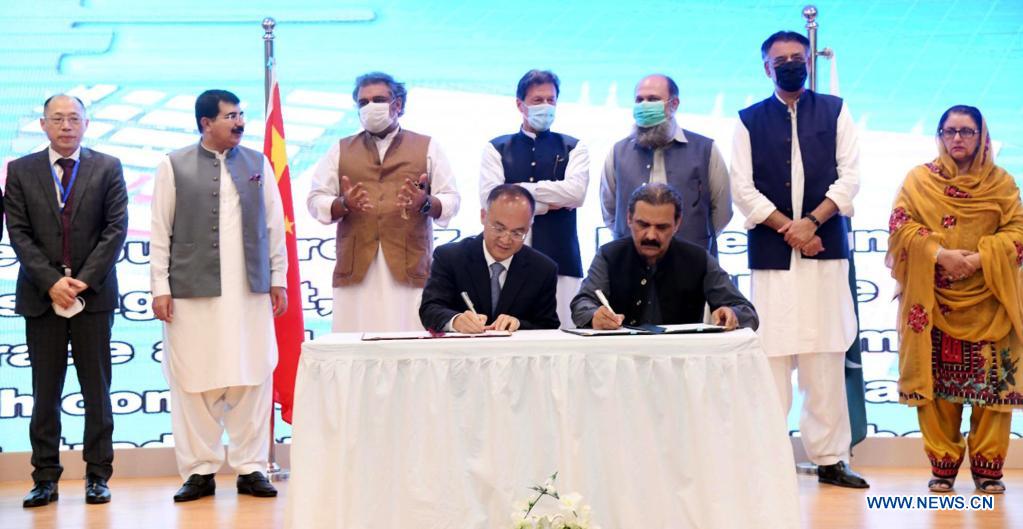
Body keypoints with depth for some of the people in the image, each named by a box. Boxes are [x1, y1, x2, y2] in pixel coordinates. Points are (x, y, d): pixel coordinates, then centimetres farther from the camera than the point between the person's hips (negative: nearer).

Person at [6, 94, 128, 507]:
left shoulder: (107, 168, 5)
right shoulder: (20, 171, 7)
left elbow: (116, 228, -2)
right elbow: (18, 233, 0)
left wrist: (84, 280, -11)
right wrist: (51, 282, -11)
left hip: (94, 294, -1)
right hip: (41, 295, 1)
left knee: (97, 390, 4)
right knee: (45, 392, 4)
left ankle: (97, 476, 10)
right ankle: (45, 479, 8)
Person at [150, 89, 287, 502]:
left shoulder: (258, 163, 11)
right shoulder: (174, 166, 3)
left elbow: (274, 225, 12)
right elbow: (160, 232, 2)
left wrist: (278, 278, 8)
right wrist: (160, 288, -3)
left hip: (250, 291, 2)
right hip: (193, 291, -2)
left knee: (252, 380, 1)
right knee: (194, 382, -1)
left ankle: (250, 468, 9)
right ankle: (199, 471, 8)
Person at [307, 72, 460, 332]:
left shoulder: (427, 147, 14)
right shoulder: (341, 150, 18)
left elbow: (451, 200, 8)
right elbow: (315, 201, 11)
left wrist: (426, 203, -15)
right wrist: (343, 204, -11)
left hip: (411, 268, -1)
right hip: (355, 270, 1)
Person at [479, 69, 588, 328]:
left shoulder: (573, 148, 14)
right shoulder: (496, 149, 13)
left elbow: (576, 192, -5)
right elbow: (490, 198, -3)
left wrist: (520, 189, -4)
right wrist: (548, 204, -3)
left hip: (560, 261, 0)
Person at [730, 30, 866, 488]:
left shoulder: (834, 112, 11)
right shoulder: (749, 121, 10)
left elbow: (849, 177, 4)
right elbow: (742, 189, 2)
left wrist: (812, 221, -9)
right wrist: (788, 229, -8)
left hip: (826, 250, 1)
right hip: (770, 255, -1)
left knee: (826, 360, -1)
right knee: (771, 357, -5)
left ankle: (830, 458, 4)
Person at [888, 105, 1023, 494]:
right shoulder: (919, 179, 7)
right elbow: (900, 225, -3)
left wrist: (980, 259, -16)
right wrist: (940, 254, -17)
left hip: (987, 301, 0)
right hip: (934, 303, 0)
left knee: (992, 383, -3)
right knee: (937, 383, -1)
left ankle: (988, 467, 6)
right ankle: (942, 465, 7)